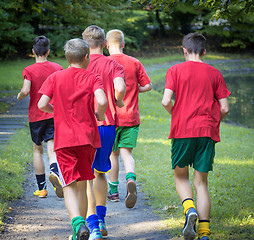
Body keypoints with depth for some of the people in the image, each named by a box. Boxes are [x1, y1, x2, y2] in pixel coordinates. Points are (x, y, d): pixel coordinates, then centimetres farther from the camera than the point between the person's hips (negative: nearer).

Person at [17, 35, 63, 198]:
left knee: (38, 150, 15)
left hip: (36, 116, -1)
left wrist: (20, 96, 2)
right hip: (55, 114, 1)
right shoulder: (58, 68, 1)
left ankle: (42, 188, 18)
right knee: (52, 149, -6)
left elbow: (25, 91, -20)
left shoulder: (29, 70, -7)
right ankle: (54, 171, -39)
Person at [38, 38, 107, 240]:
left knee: (69, 185, -5)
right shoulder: (93, 78, 0)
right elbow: (102, 101, -17)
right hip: (87, 137, 1)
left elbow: (42, 104, -4)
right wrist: (99, 115, 4)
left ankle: (78, 222, -29)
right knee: (82, 185, 14)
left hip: (64, 139, -1)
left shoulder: (55, 78, 4)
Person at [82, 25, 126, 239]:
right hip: (108, 125, 2)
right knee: (100, 172, 20)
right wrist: (118, 102, 1)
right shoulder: (113, 65, 1)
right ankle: (101, 219, 20)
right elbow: (120, 87, -18)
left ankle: (92, 221, -13)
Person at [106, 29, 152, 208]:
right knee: (126, 152, 1)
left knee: (113, 153, 12)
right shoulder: (135, 63, 2)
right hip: (131, 116, 1)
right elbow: (148, 86, 2)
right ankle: (131, 178, -28)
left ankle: (113, 191, 20)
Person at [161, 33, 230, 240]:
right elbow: (224, 108, 4)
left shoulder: (176, 70, 1)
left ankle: (189, 209, -14)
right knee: (201, 181, 6)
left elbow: (166, 102, -9)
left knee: (181, 176, 15)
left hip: (183, 130, -2)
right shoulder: (214, 73, 7)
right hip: (207, 132, 2)